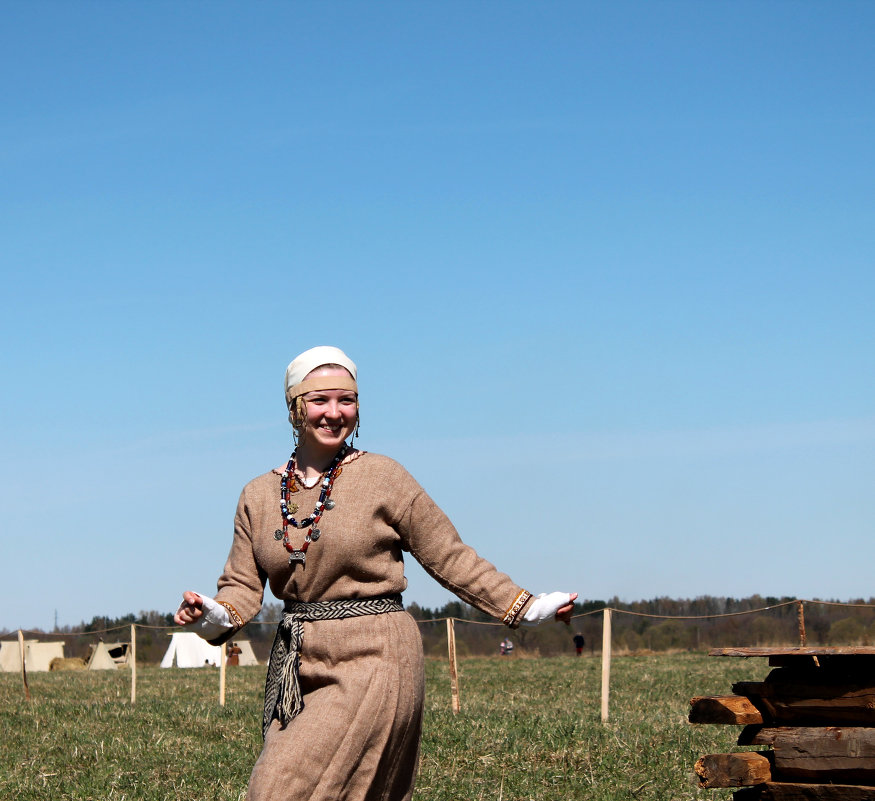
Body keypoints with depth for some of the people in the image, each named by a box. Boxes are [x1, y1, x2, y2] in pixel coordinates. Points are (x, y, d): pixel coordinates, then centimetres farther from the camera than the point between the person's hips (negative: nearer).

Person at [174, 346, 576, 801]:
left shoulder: (382, 477, -3)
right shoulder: (258, 496, 9)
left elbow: (448, 557, 2)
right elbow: (243, 588, 8)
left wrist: (525, 608, 0)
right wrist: (212, 616, -14)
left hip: (373, 662, -5)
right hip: (296, 672, 5)